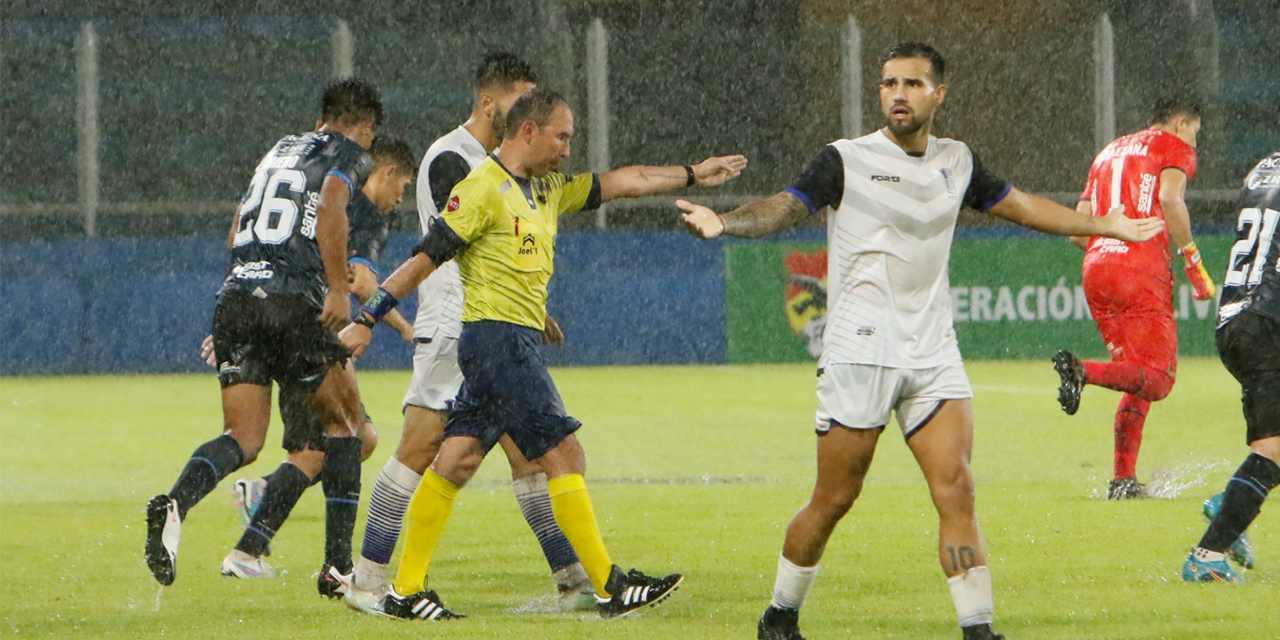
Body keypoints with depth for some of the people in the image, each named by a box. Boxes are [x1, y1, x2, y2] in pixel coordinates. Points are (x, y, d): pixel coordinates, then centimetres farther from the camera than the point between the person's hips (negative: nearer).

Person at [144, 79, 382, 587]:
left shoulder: (280, 149, 26)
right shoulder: (349, 155, 7)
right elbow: (330, 206, -14)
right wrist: (339, 288, -14)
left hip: (236, 293, 5)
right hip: (294, 298, -5)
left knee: (243, 438, 3)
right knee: (343, 421, 13)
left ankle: (174, 503, -28)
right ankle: (338, 563, 9)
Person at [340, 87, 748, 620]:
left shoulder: (547, 190, 17)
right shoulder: (483, 189, -10)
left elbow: (620, 183, 26)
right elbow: (425, 257, -12)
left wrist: (693, 175, 27)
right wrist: (366, 319, -13)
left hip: (518, 342, 9)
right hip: (497, 336, -9)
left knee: (457, 461, 7)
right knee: (563, 454, -8)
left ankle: (406, 590, 7)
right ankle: (609, 586, -6)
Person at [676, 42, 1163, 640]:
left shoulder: (957, 161, 11)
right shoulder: (846, 160, -4)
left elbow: (1021, 206, 27)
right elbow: (784, 207, -17)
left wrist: (1106, 226, 34)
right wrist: (723, 222, -37)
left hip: (933, 354, 4)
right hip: (860, 354, -4)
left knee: (955, 489, -9)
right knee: (833, 500, -1)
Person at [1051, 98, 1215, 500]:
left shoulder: (1109, 153, 29)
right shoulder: (1175, 147, 10)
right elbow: (1170, 199, -12)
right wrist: (1193, 261, -7)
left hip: (1095, 269, 7)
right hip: (1142, 269, -7)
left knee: (1138, 379, 15)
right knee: (1157, 379, -8)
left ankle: (1123, 480, 6)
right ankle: (1084, 372, -33)